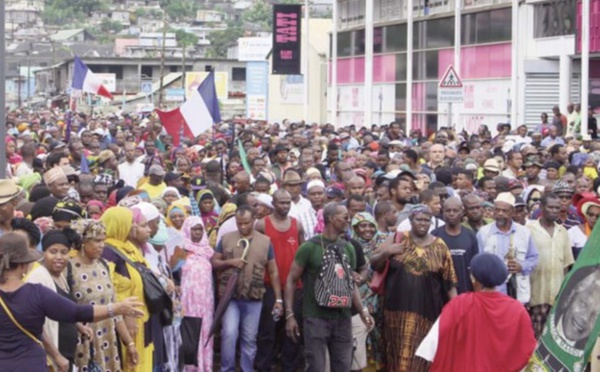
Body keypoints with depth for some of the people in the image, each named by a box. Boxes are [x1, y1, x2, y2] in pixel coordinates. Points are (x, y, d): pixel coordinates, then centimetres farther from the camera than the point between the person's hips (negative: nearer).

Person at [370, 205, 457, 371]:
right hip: (398, 308, 0)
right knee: (399, 353, 5)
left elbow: (449, 281, 5)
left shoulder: (439, 246, 5)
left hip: (427, 311, 0)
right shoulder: (397, 239, 4)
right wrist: (385, 253, -14)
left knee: (420, 355, 1)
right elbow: (374, 264, 6)